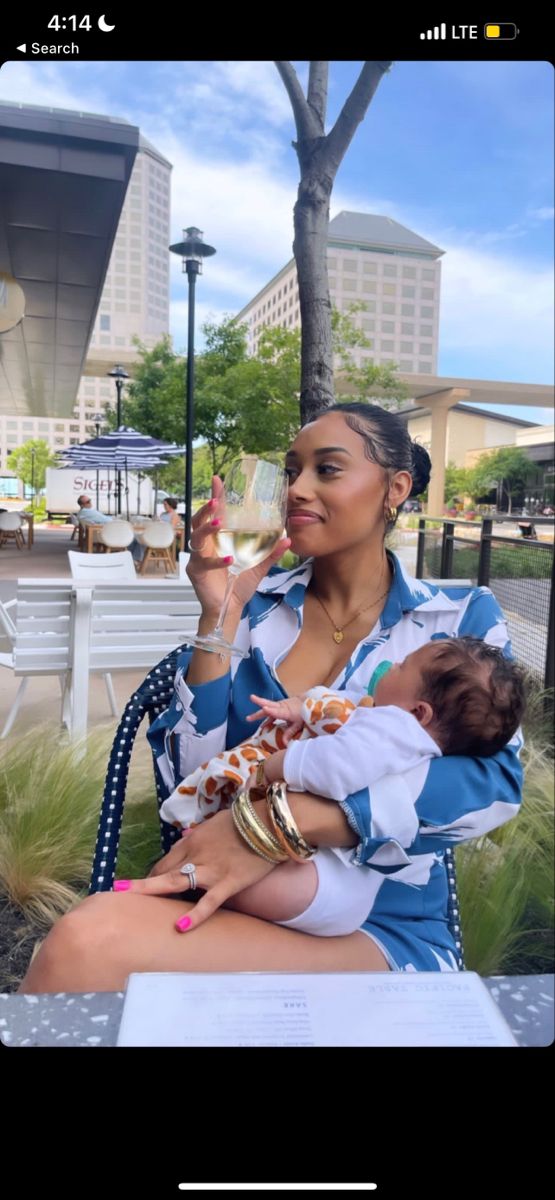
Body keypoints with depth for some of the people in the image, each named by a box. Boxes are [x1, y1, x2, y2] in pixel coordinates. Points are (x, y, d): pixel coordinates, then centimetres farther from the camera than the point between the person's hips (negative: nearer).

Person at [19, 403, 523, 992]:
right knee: (86, 937, -31)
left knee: (90, 948, -30)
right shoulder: (254, 601, 7)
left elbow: (494, 778, -14)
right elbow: (185, 778, 1)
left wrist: (284, 820, -24)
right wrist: (219, 616, -10)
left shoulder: (462, 617, 3)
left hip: (381, 929, -2)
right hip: (225, 899, 3)